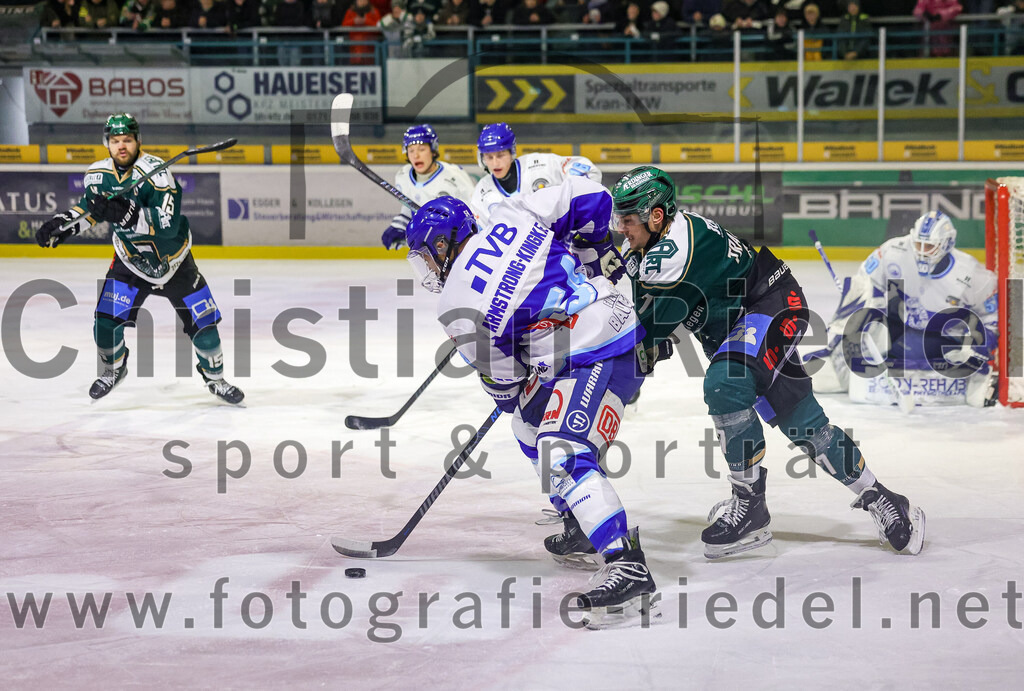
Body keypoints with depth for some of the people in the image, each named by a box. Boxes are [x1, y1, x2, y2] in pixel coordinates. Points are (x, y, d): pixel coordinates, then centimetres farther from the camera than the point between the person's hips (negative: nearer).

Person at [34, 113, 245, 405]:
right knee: (106, 324, -9)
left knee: (203, 323, -2)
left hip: (173, 260, -3)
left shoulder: (156, 172, -27)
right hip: (130, 263, 3)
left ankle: (215, 378, 23)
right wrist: (60, 224, 0)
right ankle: (113, 369, 22)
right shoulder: (98, 175, -9)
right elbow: (89, 207, 13)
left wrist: (125, 213, -45)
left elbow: (168, 223, -36)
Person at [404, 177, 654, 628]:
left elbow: (501, 379, 2)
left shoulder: (458, 306, -9)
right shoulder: (511, 216, 4)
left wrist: (511, 397, 25)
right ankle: (584, 528, 37)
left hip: (598, 359, -10)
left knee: (564, 453, -22)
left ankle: (628, 566, -32)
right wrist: (598, 252, 20)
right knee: (530, 425, 24)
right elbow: (589, 197, 4)